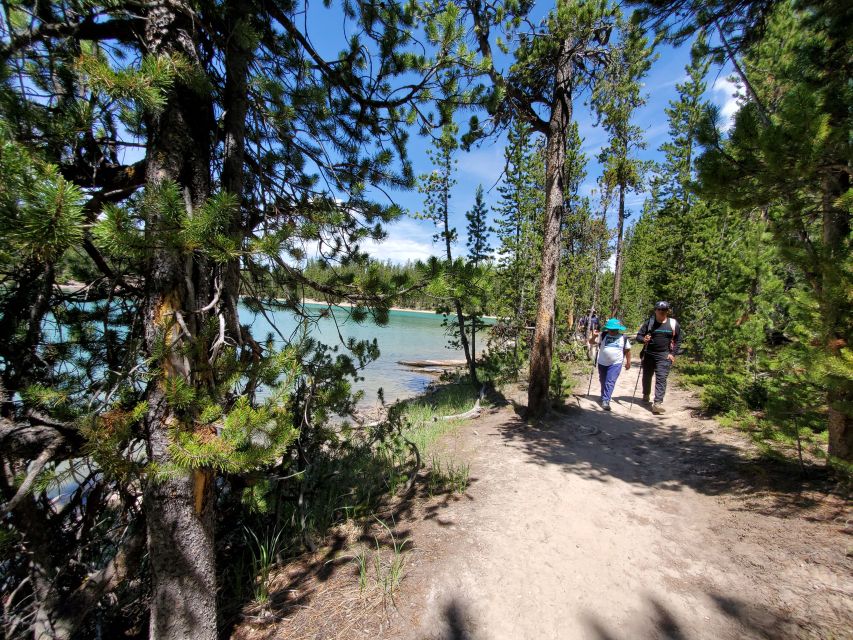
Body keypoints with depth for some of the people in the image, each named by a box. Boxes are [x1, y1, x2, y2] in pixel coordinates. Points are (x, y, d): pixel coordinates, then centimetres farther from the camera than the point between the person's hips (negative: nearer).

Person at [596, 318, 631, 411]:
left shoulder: (623, 338, -2)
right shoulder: (603, 335, -3)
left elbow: (627, 350, 9)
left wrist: (628, 362, 11)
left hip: (616, 364, -2)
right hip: (602, 363, 2)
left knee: (610, 382, -12)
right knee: (603, 381, 17)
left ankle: (605, 401, -11)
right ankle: (604, 396, 39)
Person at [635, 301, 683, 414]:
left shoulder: (673, 324, 1)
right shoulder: (649, 322, 1)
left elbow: (678, 340, 8)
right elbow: (638, 335, 3)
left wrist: (673, 354, -1)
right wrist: (643, 339, -20)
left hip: (664, 356, -2)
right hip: (649, 354, 2)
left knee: (661, 379, -11)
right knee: (646, 376, 15)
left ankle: (658, 403, -14)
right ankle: (646, 395, 39)